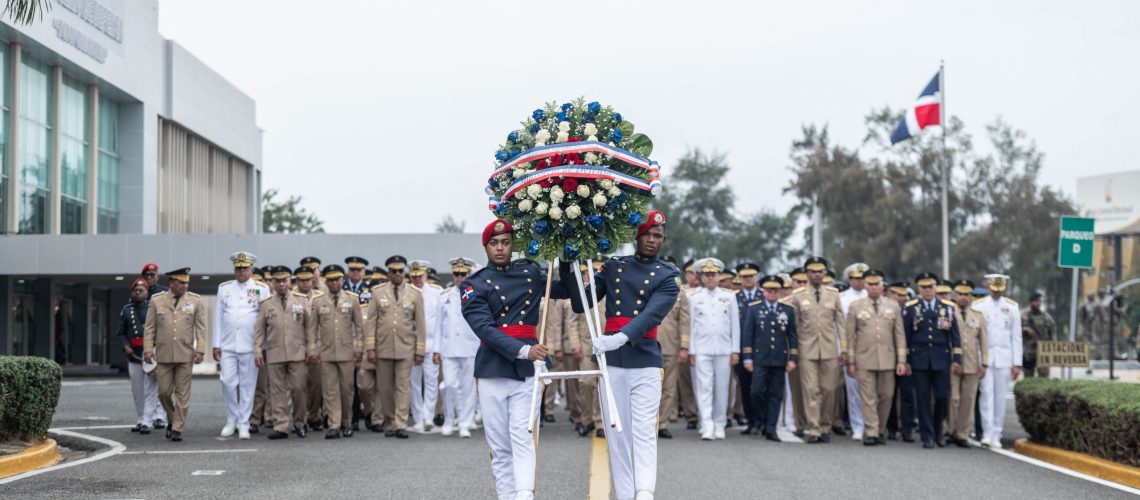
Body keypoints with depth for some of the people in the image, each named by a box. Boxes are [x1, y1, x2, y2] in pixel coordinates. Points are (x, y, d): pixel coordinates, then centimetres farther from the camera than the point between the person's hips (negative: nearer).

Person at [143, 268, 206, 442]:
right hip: (164, 355, 1)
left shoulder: (195, 301, 2)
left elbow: (200, 328, 1)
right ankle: (172, 420, 26)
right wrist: (148, 349, -3)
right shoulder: (156, 300, 3)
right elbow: (150, 328, 4)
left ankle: (177, 428, 5)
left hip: (186, 355, -1)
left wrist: (200, 350, -7)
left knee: (182, 393, 0)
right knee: (164, 392, 4)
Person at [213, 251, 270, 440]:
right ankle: (231, 420, 16)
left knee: (247, 385, 2)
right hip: (227, 345, 2)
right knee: (228, 382, -2)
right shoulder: (224, 288, 9)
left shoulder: (262, 289, 2)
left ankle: (244, 424, 10)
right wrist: (216, 345, 6)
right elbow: (218, 317, 10)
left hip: (250, 346, -2)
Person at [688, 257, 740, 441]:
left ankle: (719, 425, 13)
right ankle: (707, 426, -12)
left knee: (722, 388, 5)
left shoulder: (729, 297, 8)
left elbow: (735, 325, 7)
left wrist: (735, 350, 2)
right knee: (704, 388, -7)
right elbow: (691, 326, 6)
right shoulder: (694, 298, 6)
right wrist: (691, 351, 0)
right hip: (702, 350, -1)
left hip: (724, 349, 1)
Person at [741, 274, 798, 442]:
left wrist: (792, 359, 3)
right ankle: (758, 421, 12)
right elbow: (748, 334, 2)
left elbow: (792, 336, 9)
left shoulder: (788, 310, 9)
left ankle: (770, 429, 7)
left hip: (780, 359, 2)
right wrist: (747, 358, -3)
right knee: (757, 391, -10)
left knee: (775, 395, 2)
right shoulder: (753, 309, 4)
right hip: (760, 359, -2)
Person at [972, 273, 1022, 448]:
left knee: (1000, 397, 3)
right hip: (984, 357, -1)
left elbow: (1016, 337, 6)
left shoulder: (1012, 307, 6)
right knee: (987, 395, -8)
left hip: (1004, 359, 1)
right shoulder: (978, 306, 3)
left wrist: (1017, 363, 3)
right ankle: (987, 433, -8)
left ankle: (996, 436, 9)